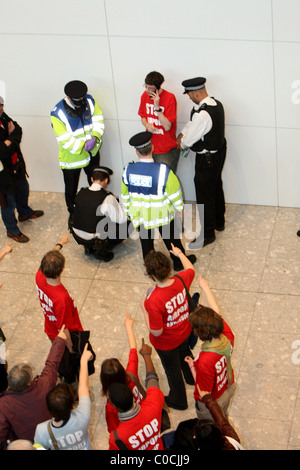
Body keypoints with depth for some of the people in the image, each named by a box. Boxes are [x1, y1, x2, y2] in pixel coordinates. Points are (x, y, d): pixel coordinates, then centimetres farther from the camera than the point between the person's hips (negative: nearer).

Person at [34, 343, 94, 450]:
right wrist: (84, 360, -9)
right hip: (85, 448, 0)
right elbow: (83, 385, -23)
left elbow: (39, 448, -14)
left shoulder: (41, 430, -36)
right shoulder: (81, 419, -38)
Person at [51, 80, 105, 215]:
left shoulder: (89, 100, -14)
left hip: (92, 153, 5)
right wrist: (83, 145, -31)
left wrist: (95, 137, -24)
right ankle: (73, 214, 36)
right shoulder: (57, 114, -28)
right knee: (71, 189, 11)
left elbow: (99, 121, -7)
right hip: (71, 157, -4)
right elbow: (65, 140, -26)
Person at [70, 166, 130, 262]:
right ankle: (102, 250, 1)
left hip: (77, 236, 6)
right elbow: (121, 219, -12)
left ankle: (89, 247, 16)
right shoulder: (107, 198, -20)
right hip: (97, 239, -6)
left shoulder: (81, 193, -3)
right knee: (126, 223, 8)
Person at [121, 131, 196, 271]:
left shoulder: (128, 170, -15)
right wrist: (180, 208, 5)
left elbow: (125, 195, 0)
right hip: (162, 215, -2)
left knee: (146, 241, 22)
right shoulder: (163, 171, -25)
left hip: (139, 216, 2)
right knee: (170, 239, 20)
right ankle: (179, 262, 40)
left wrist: (127, 211, 17)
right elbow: (175, 193, -13)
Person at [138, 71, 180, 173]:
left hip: (166, 150, -5)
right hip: (150, 146, 5)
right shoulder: (145, 95, 2)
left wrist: (157, 107, -23)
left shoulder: (169, 98, -15)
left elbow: (167, 127, -18)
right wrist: (147, 125, -5)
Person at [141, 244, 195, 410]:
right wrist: (179, 253, 18)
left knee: (173, 370, 24)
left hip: (166, 343, -5)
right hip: (185, 332, 5)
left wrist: (145, 309, -21)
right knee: (185, 354, 37)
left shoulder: (154, 300, -43)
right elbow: (191, 269, 0)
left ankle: (178, 401, 51)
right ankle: (192, 378, 68)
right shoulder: (181, 280, -26)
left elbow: (156, 332, -31)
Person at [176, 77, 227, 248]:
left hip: (207, 159, -10)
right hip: (220, 151, 10)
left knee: (205, 195, 3)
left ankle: (207, 234, 14)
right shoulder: (216, 104, -1)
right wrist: (182, 133, 2)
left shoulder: (202, 115, -32)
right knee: (217, 187, 25)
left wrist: (182, 143, 0)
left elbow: (189, 140, -21)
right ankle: (219, 222, 44)